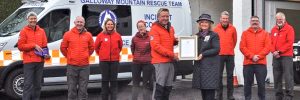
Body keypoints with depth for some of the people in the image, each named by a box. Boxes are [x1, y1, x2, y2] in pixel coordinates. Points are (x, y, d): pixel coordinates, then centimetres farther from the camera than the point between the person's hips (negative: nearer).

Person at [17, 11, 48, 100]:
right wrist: (34, 46, -14)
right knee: (28, 84, -7)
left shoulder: (41, 31, 12)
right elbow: (20, 46, -8)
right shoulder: (24, 31, 0)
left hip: (40, 61, 5)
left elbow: (44, 45, 13)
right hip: (28, 62, -5)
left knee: (38, 84, 11)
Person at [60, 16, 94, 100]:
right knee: (72, 88, 4)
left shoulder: (88, 35, 5)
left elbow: (91, 48, 16)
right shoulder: (68, 34, 1)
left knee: (83, 88, 6)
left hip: (84, 66, 1)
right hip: (72, 65, -1)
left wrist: (86, 56, 11)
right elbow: (63, 47, 8)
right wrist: (69, 56, 9)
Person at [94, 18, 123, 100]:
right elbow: (96, 46, 9)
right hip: (104, 61, -1)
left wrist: (116, 53, 11)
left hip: (114, 61, 1)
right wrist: (101, 54, 10)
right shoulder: (101, 35, -2)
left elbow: (120, 46, 17)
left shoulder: (117, 35, 2)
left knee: (114, 81, 5)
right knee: (105, 81, 6)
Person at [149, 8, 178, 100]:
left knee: (168, 86, 15)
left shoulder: (171, 28, 15)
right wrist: (171, 54, -20)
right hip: (160, 62, -8)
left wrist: (177, 41, 3)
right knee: (159, 86, -10)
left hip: (170, 61, 8)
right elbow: (155, 46, -18)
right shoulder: (155, 29, -9)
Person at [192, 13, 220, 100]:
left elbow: (216, 49, -10)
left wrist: (203, 54, -15)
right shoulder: (197, 35, 15)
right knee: (202, 88, 7)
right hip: (199, 65, 6)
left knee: (210, 88, -8)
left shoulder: (214, 35, -2)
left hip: (210, 65, -5)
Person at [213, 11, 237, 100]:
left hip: (230, 55, 1)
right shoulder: (216, 28, -1)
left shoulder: (232, 28, 3)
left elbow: (234, 40, 12)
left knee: (230, 75, 6)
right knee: (219, 75, 2)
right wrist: (219, 49, 9)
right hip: (220, 55, -1)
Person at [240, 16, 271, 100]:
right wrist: (252, 56, -12)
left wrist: (258, 56, -12)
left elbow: (267, 47, 0)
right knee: (247, 83, 3)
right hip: (248, 63, 0)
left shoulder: (265, 33, 10)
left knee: (261, 83, 0)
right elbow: (242, 47, -1)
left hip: (261, 63, 0)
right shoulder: (245, 33, 9)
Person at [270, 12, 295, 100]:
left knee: (288, 77, -9)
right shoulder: (273, 30, 15)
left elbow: (290, 42, -11)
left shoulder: (289, 28, -2)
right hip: (276, 57, 6)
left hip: (286, 56, -6)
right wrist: (274, 51, -7)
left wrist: (280, 51, -14)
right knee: (277, 77, 8)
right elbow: (271, 42, 11)